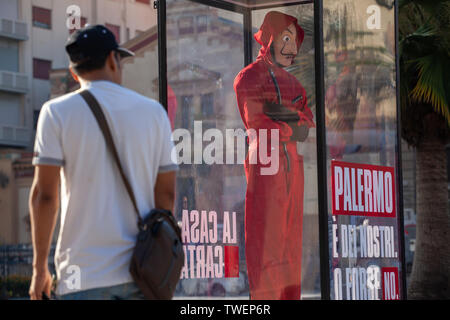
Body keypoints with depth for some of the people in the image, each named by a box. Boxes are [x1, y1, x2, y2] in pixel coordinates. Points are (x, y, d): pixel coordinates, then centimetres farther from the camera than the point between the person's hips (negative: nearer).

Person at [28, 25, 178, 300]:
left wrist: (40, 267, 3)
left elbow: (44, 195, -5)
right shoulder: (154, 111, 7)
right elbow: (167, 193, 9)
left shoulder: (57, 112, -1)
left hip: (85, 276, -3)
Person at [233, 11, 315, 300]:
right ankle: (262, 297, -7)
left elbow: (309, 122, 8)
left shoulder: (291, 82, 19)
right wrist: (292, 131, -3)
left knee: (289, 238, 5)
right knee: (263, 236, -8)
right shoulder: (248, 77, -2)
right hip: (264, 161, -7)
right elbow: (255, 123, -14)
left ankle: (287, 295, 8)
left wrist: (289, 114, -13)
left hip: (292, 164, 7)